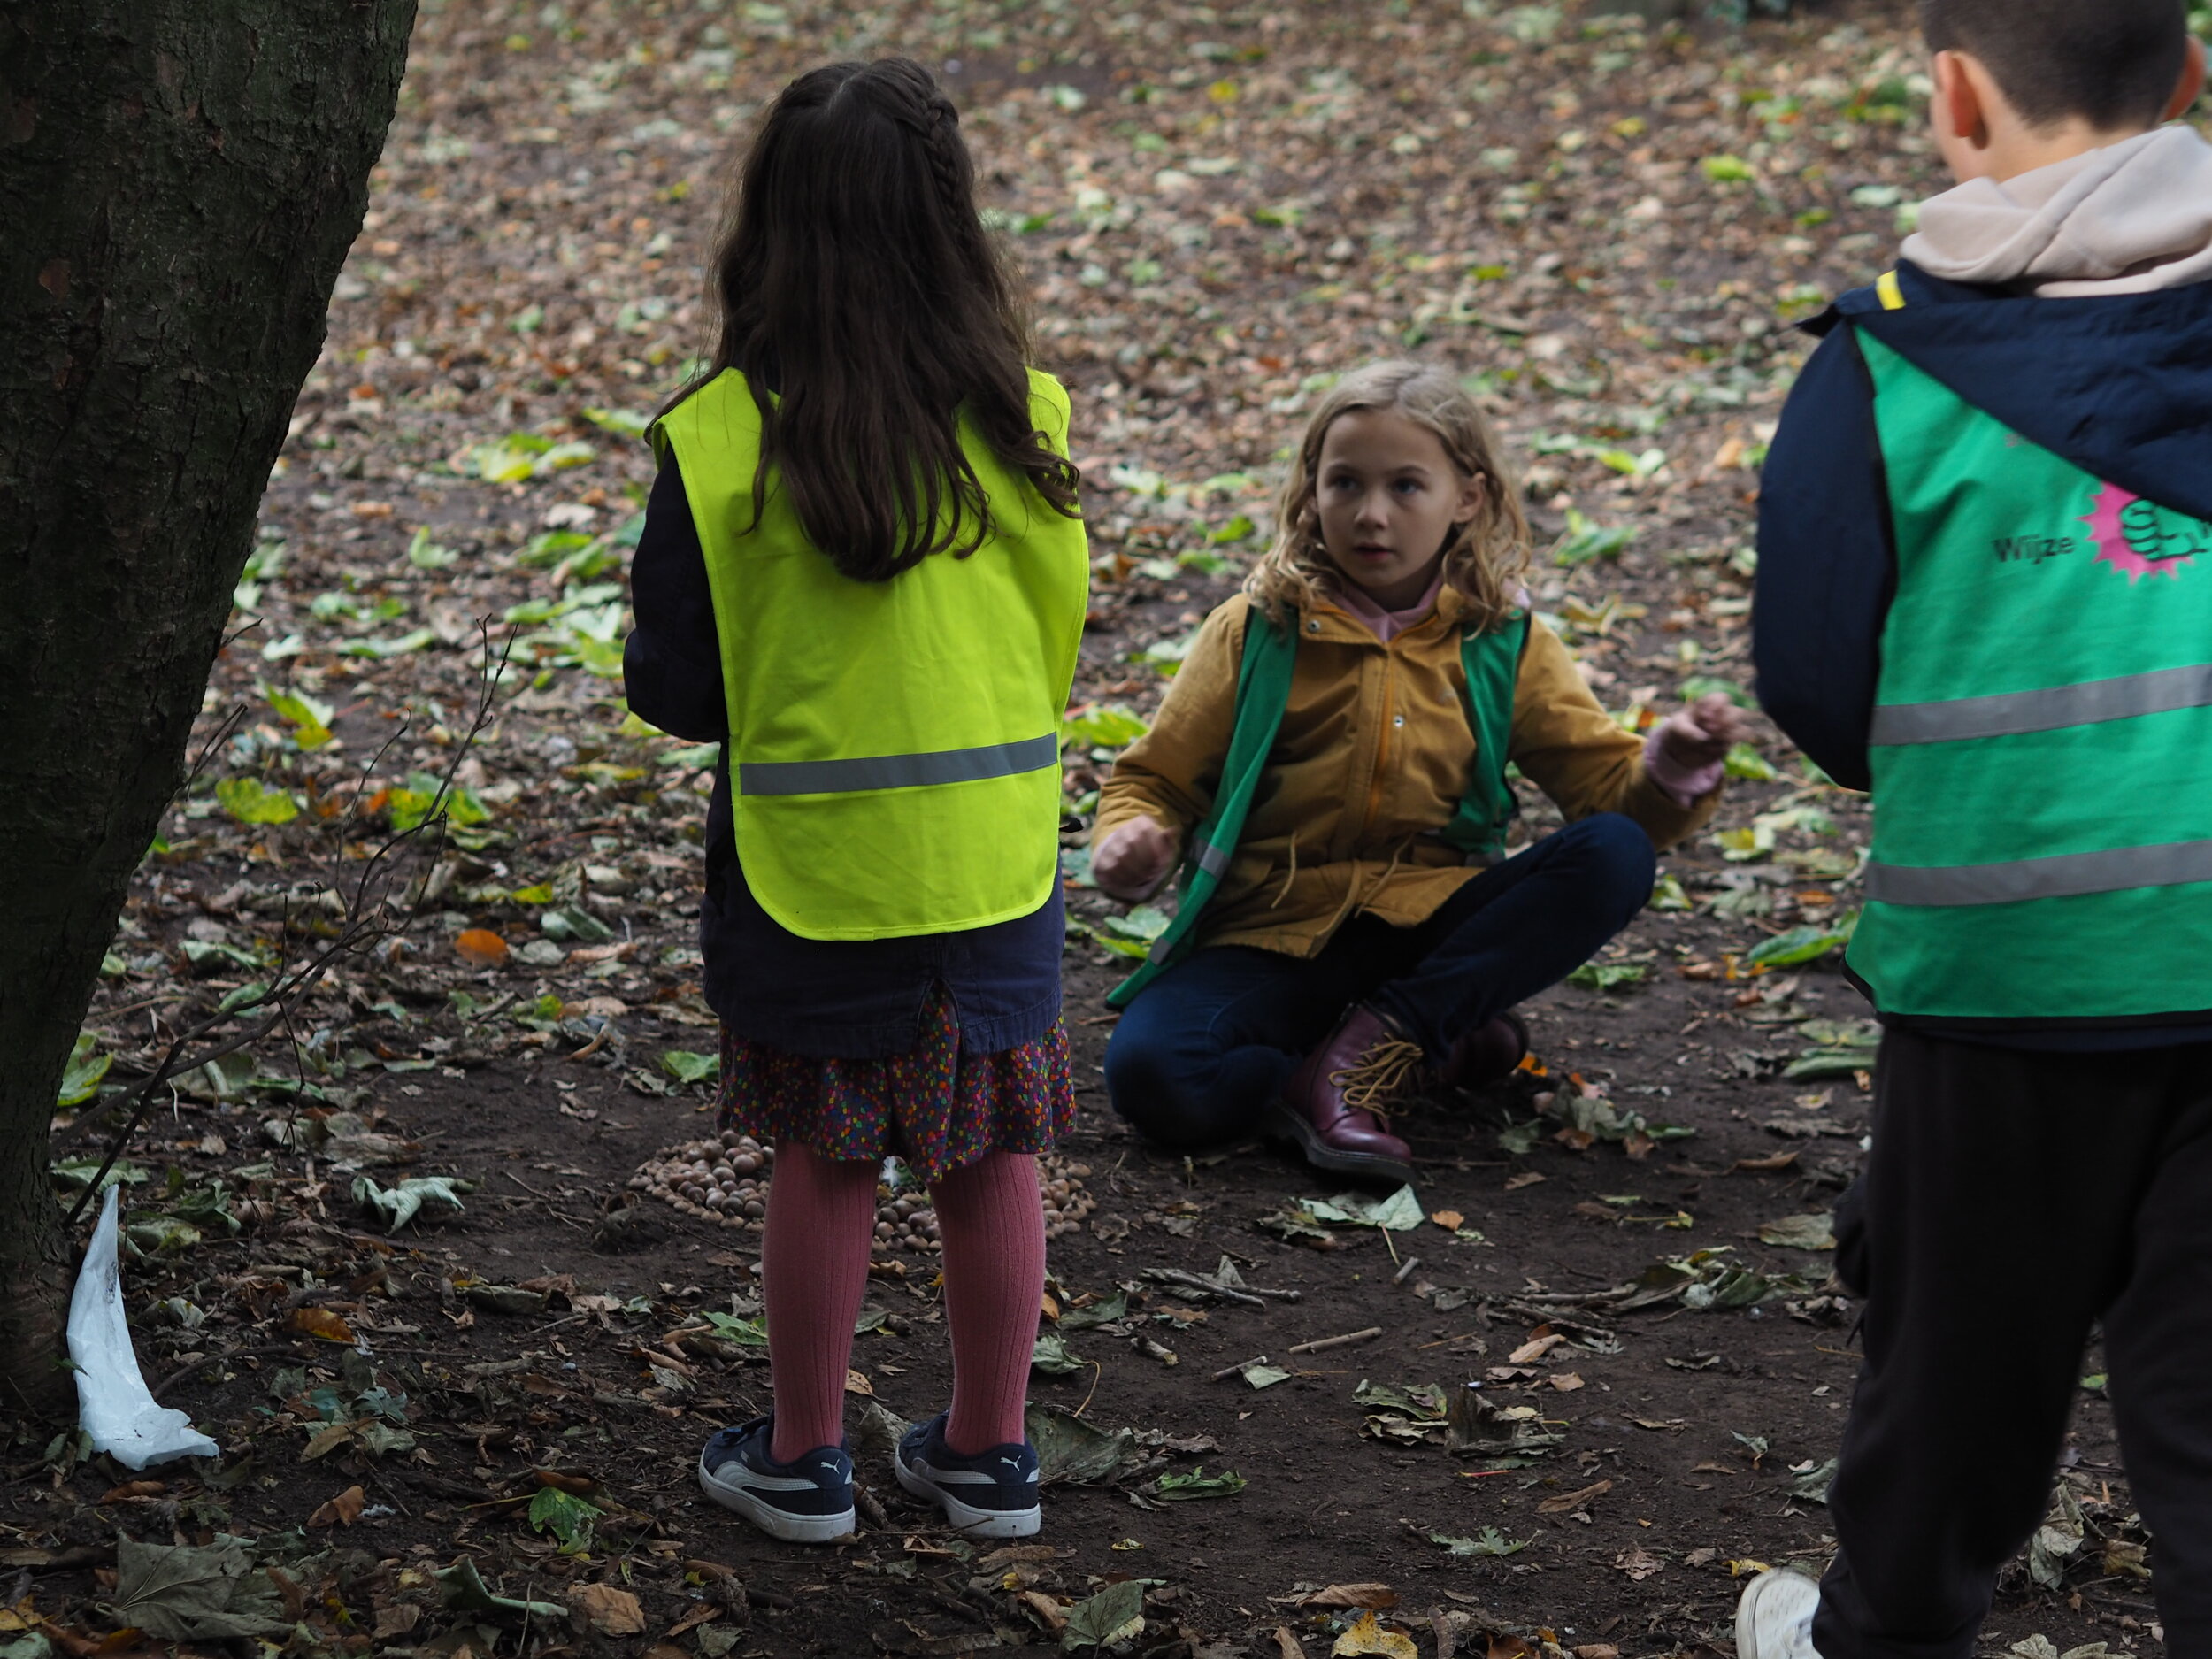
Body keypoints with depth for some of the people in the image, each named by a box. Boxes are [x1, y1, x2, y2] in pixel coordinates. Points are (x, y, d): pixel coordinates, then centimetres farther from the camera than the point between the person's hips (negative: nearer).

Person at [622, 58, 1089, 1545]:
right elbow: (1059, 630, 6)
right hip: (996, 847, 2)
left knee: (826, 1158, 11)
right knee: (991, 1156, 13)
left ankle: (804, 1460, 22)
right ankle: (991, 1454, 25)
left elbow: (677, 682, -8)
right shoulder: (1019, 415, -7)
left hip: (808, 855, -2)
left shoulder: (725, 436, -14)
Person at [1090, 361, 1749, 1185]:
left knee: (1615, 857, -24)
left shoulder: (1503, 645, 5)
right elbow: (1156, 779, 5)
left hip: (1427, 923, 2)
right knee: (1151, 1077, -31)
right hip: (1275, 939, -2)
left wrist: (1670, 771, -19)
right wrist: (1134, 840, -18)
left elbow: (1608, 784, 4)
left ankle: (1369, 1047, -24)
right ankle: (1436, 1040, -13)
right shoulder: (1258, 633, 1)